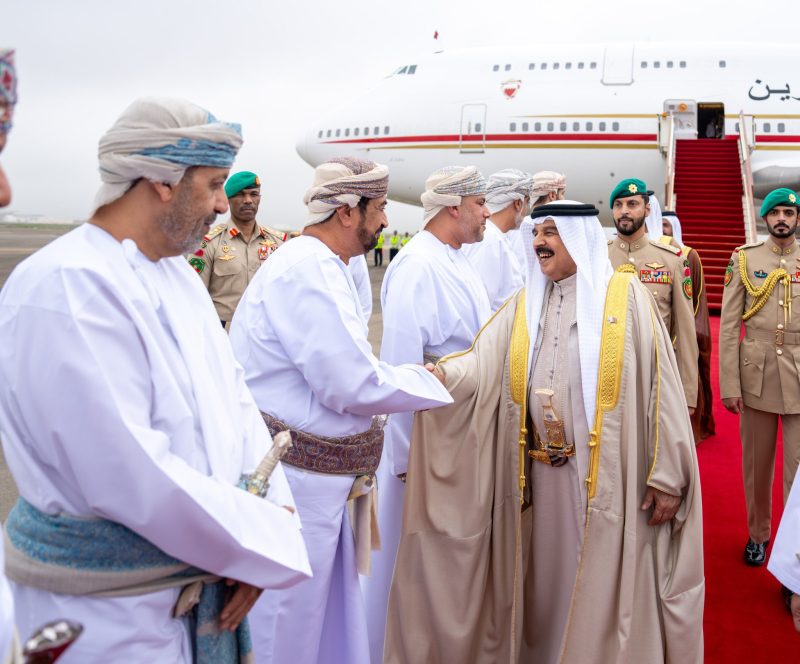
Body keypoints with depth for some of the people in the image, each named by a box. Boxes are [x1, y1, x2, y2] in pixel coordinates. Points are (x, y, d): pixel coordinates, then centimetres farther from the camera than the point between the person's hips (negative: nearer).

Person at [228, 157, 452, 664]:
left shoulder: (323, 267, 13)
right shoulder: (308, 270, -20)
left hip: (322, 479, 10)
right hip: (295, 483, -10)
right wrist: (432, 381, -9)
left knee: (333, 612, 20)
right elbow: (352, 384, -24)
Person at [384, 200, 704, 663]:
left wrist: (666, 475, -10)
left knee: (603, 591, 4)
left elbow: (660, 386, -7)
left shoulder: (626, 296, -3)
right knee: (544, 584, 15)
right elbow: (483, 362, -3)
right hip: (540, 475, 4)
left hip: (607, 477, -4)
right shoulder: (524, 305, 10)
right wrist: (442, 373, -25)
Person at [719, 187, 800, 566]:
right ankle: (758, 533, 30)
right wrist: (729, 384, -6)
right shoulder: (744, 259, 3)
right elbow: (728, 325, -1)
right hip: (756, 375, 0)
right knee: (756, 463, 12)